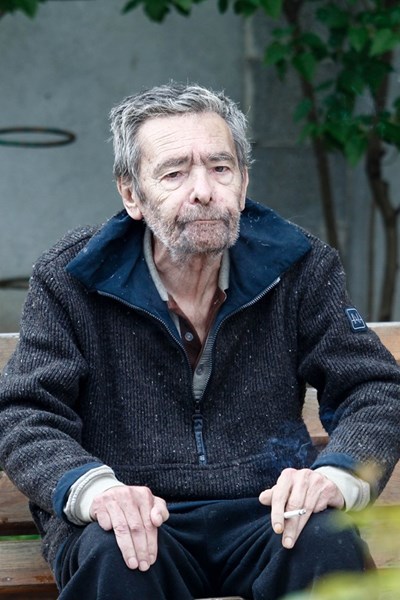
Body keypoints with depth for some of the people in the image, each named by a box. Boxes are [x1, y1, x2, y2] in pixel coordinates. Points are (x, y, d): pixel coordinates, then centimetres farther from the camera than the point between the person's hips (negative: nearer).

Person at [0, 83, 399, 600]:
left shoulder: (299, 269, 6)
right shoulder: (70, 281, 2)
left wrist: (337, 475, -18)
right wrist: (93, 488, -26)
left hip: (262, 516, 2)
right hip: (138, 521, -1)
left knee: (328, 543, -31)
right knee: (114, 555, -36)